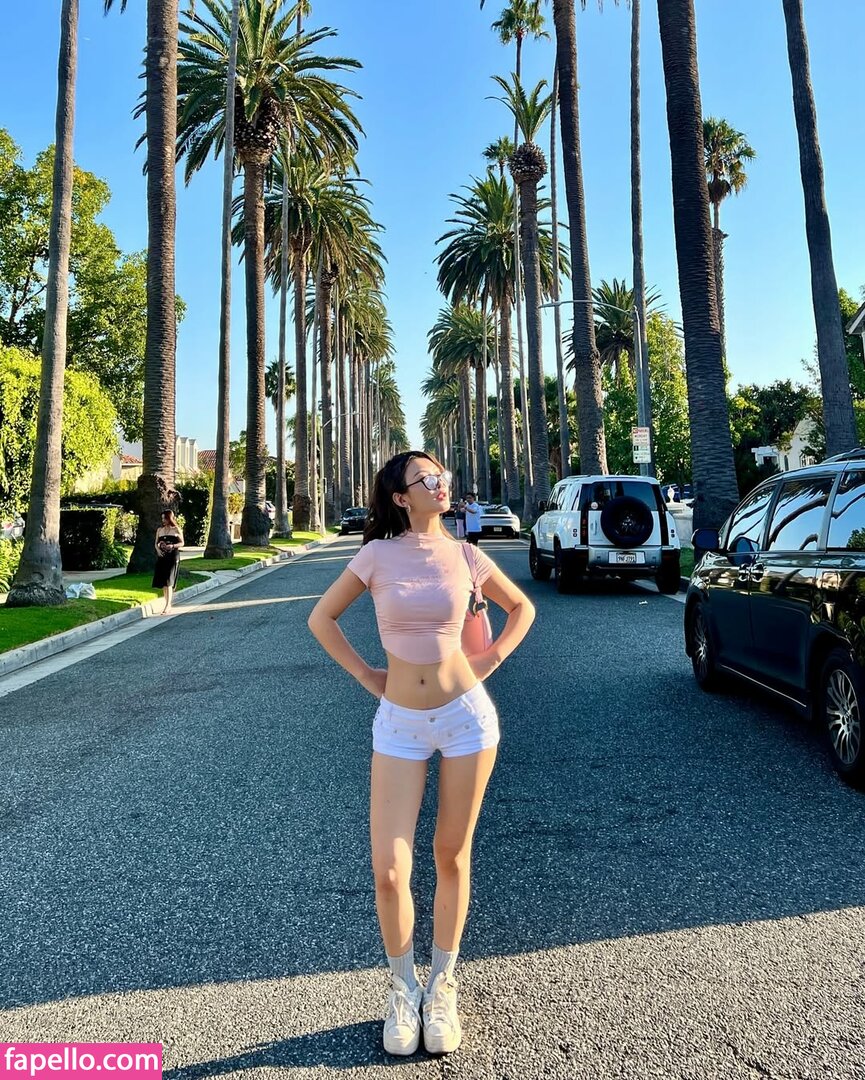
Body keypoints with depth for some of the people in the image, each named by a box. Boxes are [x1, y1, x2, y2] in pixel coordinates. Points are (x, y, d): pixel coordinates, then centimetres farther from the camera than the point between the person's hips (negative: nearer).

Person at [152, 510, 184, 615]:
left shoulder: (176, 529, 2)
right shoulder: (159, 529, 13)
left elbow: (182, 543, 3)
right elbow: (156, 543, 16)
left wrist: (173, 546, -14)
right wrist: (158, 549, -5)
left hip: (173, 556, -4)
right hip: (162, 557, 5)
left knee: (168, 581, -13)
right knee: (163, 582, 5)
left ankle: (168, 606, -14)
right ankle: (168, 605, 15)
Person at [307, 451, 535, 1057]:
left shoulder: (466, 558, -2)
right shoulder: (378, 554, -5)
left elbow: (522, 607, 14)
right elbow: (322, 618, 5)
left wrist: (492, 659, 3)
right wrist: (366, 675, 0)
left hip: (466, 715, 1)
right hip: (400, 723, 0)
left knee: (452, 857, 11)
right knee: (389, 871, -1)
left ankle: (443, 987, 33)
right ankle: (403, 988, 27)